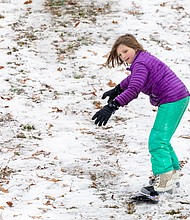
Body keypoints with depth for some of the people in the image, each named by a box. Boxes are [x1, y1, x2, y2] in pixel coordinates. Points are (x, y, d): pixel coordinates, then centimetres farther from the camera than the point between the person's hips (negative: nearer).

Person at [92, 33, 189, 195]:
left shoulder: (140, 64, -16)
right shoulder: (144, 59, 16)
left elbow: (133, 90, -29)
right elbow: (132, 79, 37)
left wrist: (111, 107, -34)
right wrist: (116, 90, 44)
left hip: (172, 101, -11)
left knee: (157, 141, -10)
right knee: (161, 140, 20)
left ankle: (163, 181, -11)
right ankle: (172, 173, 29)